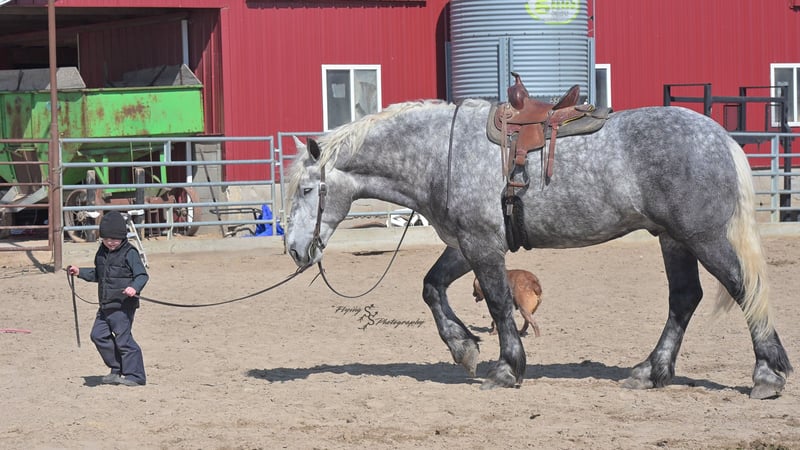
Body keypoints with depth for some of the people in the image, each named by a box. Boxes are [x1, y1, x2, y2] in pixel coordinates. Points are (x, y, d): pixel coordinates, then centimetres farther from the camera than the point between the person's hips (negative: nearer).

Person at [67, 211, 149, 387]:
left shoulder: (129, 253, -11)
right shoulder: (102, 252, 13)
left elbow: (142, 275, -18)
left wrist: (134, 288, -36)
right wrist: (80, 272, 19)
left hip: (123, 305, -9)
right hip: (105, 306, 9)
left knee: (123, 338, -8)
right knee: (99, 334, 10)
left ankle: (135, 375, 0)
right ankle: (117, 370, 21)